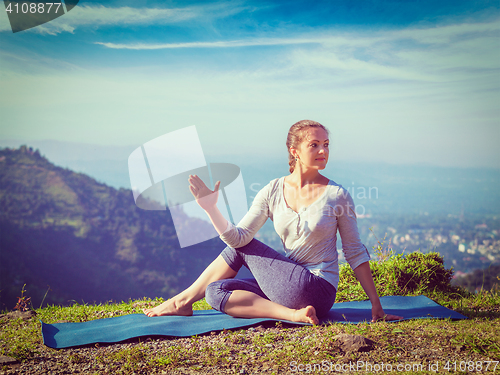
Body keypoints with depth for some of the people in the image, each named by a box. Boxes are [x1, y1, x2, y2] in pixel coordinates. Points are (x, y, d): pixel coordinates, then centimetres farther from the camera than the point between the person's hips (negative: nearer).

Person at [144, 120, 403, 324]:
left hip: (318, 292, -5)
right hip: (289, 288, 5)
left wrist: (376, 305, -3)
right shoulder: (274, 191, 2)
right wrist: (211, 209, -20)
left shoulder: (337, 195, -6)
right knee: (216, 291, -9)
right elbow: (238, 237, -4)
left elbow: (355, 253, -1)